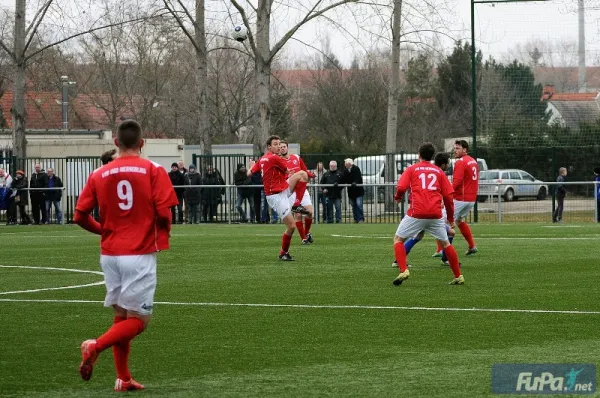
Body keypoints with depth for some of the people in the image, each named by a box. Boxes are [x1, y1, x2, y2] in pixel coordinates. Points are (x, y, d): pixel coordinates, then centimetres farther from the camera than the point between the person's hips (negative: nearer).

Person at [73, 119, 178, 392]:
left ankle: (123, 379, 15)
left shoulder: (99, 175, 4)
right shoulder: (153, 171, -5)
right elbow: (163, 212, -13)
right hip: (140, 254, -4)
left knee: (121, 316, 17)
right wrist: (163, 236, 8)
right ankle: (96, 346, -22)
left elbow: (80, 216, 1)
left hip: (110, 254, 4)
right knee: (139, 320, 1)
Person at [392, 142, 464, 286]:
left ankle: (403, 270, -9)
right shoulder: (439, 171, 15)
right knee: (445, 243, 18)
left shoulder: (411, 169, 9)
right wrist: (451, 218, 19)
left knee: (398, 239, 11)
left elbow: (401, 188, -4)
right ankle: (458, 276, 17)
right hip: (436, 214, 3)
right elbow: (448, 195, 11)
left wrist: (397, 197, 19)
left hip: (416, 213, -2)